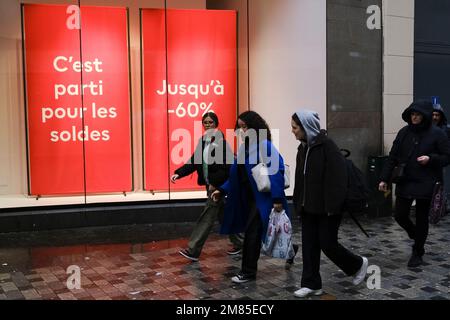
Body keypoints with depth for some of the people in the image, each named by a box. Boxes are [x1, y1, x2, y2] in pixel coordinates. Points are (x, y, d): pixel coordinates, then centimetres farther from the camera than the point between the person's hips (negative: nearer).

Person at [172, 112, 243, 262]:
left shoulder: (222, 142, -14)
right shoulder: (203, 141, 8)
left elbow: (227, 166, -18)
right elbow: (194, 162, 5)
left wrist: (214, 183, -19)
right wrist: (178, 173, -8)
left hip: (219, 186, -8)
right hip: (211, 185, 8)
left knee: (207, 217, -6)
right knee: (224, 216, 17)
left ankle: (193, 251, -4)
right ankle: (238, 243, 32)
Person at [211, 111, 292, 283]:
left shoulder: (265, 146, -16)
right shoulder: (244, 147, 10)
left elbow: (276, 171, -22)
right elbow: (237, 175, 14)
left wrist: (277, 199, -27)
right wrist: (222, 190, 6)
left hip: (263, 197, -9)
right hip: (248, 197, 9)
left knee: (252, 232, -3)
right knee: (252, 232, 14)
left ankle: (248, 271, 10)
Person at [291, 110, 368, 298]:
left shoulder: (327, 146, -16)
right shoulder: (303, 148, 8)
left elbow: (337, 178, -20)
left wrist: (333, 206, -22)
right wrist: (298, 203, 11)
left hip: (327, 208, -7)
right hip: (309, 207, 7)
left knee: (328, 244, 1)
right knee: (309, 245, 7)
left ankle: (358, 264, 26)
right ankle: (311, 284, 17)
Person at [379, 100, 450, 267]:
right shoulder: (404, 133, 2)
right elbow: (392, 157, 4)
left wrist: (431, 158, -21)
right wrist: (384, 179, -1)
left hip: (425, 184, -3)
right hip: (405, 183, 3)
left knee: (421, 219, 6)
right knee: (400, 216, 3)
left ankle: (417, 253, 23)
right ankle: (416, 237, 36)